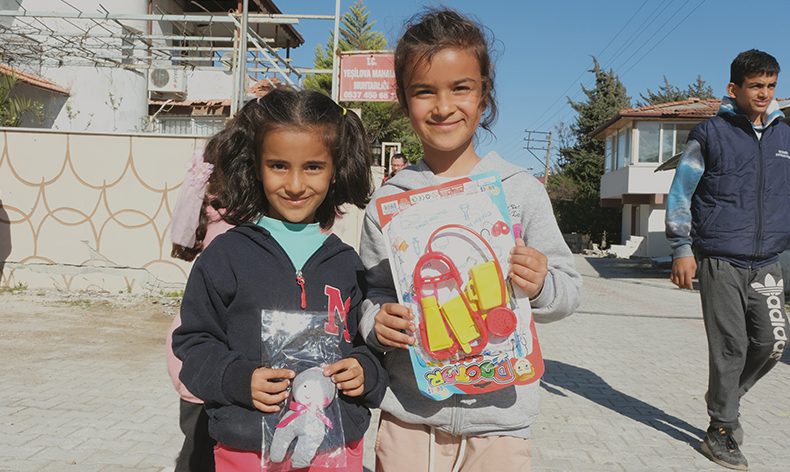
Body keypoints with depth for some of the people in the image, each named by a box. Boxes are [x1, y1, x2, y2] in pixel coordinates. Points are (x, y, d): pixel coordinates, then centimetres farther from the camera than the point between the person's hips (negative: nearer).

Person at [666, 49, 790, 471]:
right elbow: (680, 194, -2)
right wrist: (682, 249, -8)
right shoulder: (710, 134, -2)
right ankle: (721, 430, 15)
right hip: (721, 262, -4)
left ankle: (725, 397, 29)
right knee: (730, 347, -1)